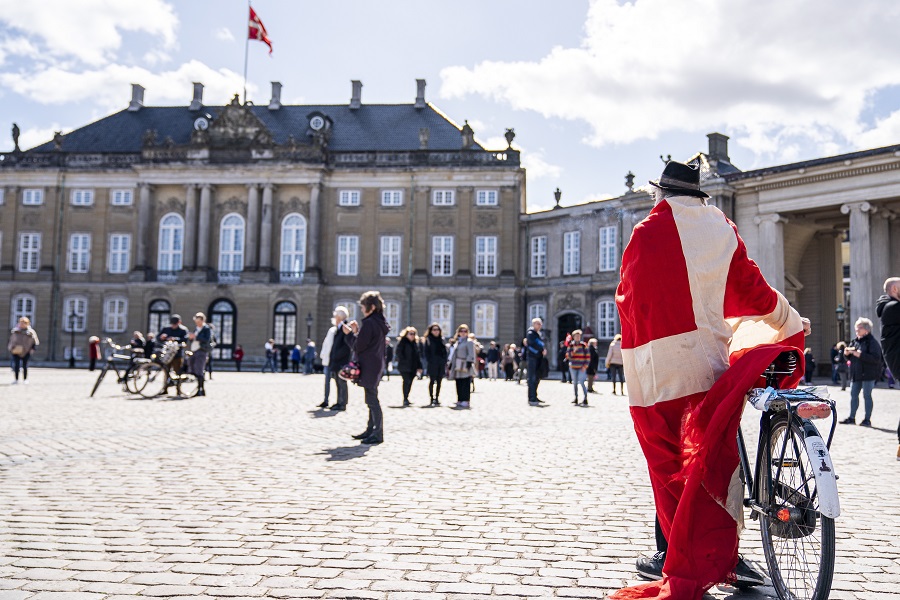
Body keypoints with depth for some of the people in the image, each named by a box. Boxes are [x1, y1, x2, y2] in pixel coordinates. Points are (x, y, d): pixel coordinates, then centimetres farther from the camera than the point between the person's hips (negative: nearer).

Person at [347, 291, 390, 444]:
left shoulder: (369, 323, -17)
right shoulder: (380, 323, 13)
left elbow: (358, 346, -14)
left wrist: (350, 333, 0)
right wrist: (356, 331, 13)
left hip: (368, 367, -10)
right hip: (376, 365, 10)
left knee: (372, 400, -6)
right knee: (372, 399, 16)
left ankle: (378, 433, -4)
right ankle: (371, 430, 24)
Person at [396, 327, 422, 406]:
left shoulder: (414, 343, 16)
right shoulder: (402, 341, -5)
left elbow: (416, 355, 18)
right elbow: (397, 352, -13)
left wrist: (419, 366, 13)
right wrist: (403, 361, -15)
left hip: (413, 367, 7)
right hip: (404, 367, -7)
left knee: (409, 382, 9)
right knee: (407, 381, -13)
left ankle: (406, 399, 19)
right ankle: (405, 399, -10)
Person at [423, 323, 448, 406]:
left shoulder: (441, 339, 12)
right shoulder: (428, 340, 1)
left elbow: (445, 351, 13)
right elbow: (427, 352, -2)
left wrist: (445, 361, 4)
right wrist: (429, 361, -12)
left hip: (441, 364, 4)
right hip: (432, 364, -4)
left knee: (439, 382, 7)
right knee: (432, 381, -1)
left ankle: (437, 398, 13)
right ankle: (432, 399, 3)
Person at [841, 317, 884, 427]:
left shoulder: (872, 342, -10)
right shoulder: (855, 341, 13)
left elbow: (876, 358, -22)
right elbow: (850, 357, 23)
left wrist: (859, 355, -25)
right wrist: (847, 353, 0)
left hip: (868, 374, -7)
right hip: (856, 374, 7)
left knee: (867, 396, -1)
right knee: (853, 395, 9)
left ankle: (867, 420, 5)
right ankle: (851, 418, 16)